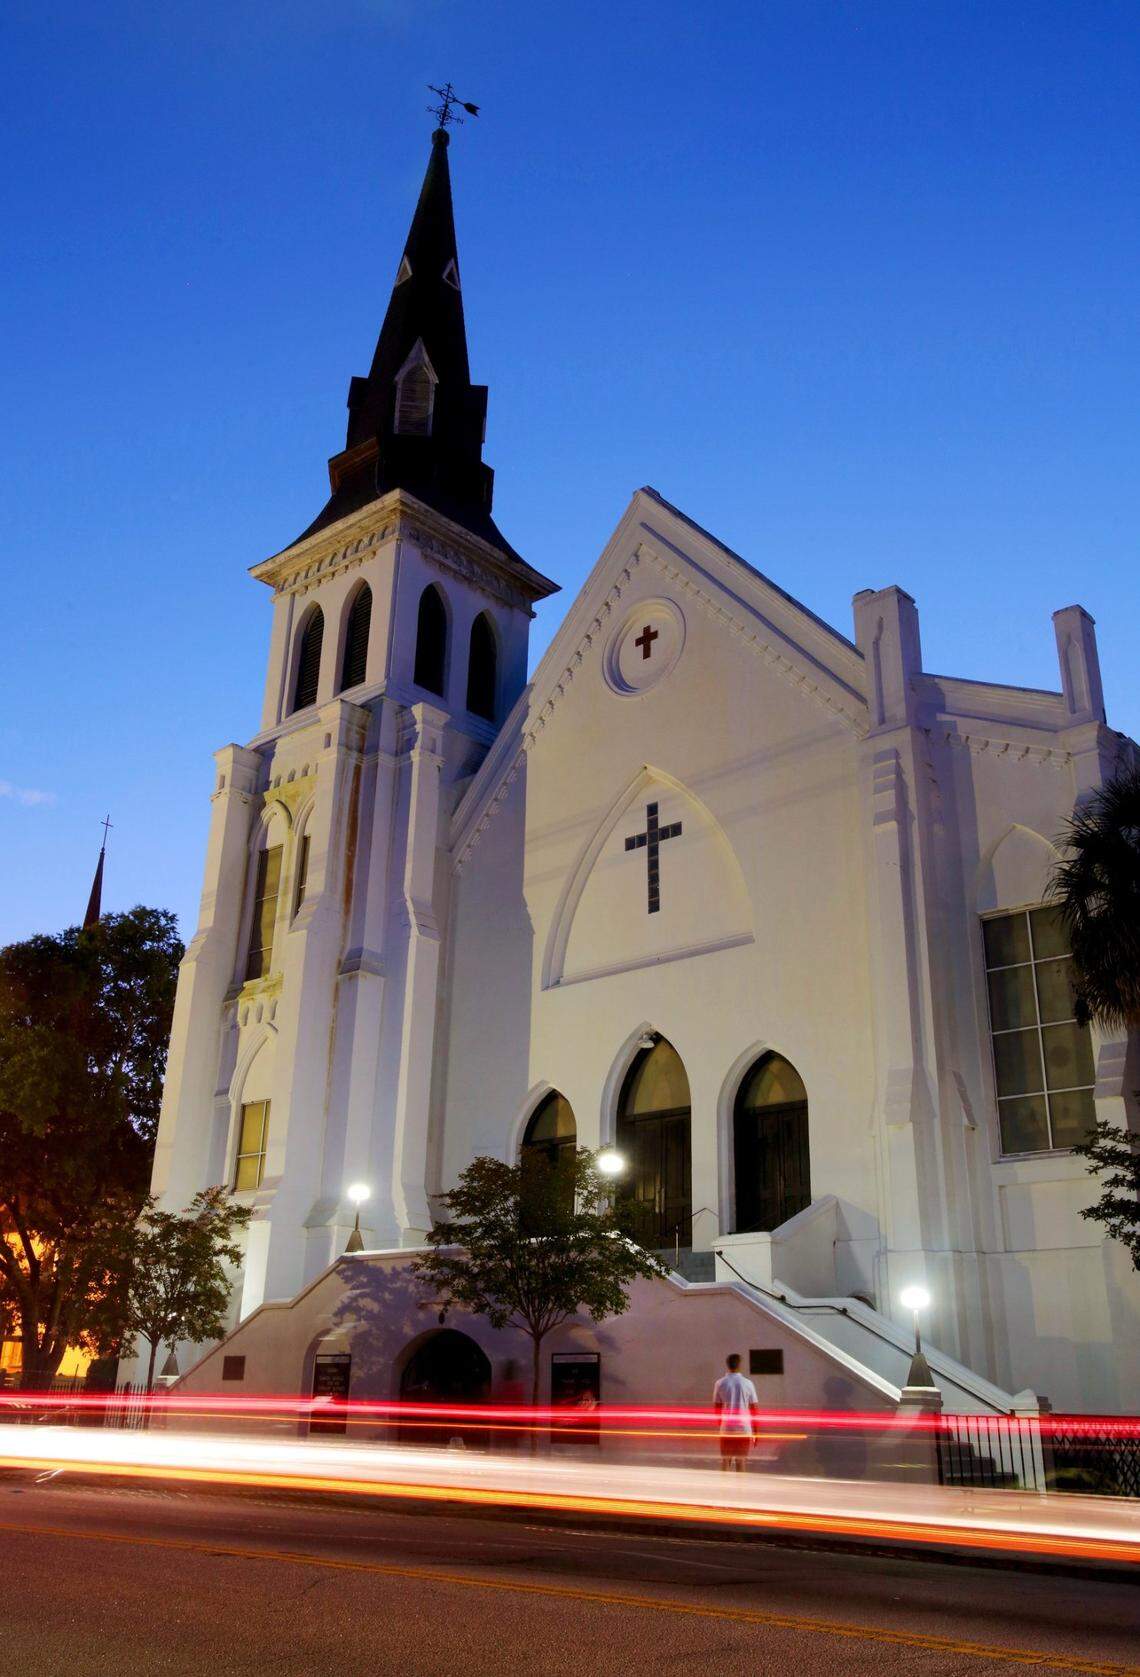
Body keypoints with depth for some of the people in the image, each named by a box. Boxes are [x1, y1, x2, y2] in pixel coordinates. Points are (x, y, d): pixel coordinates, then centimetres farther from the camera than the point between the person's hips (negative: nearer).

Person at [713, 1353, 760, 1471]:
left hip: (726, 1429, 0)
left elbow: (717, 1408, 2)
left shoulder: (720, 1383, -1)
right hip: (744, 1429, 0)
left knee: (726, 1461, 8)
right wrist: (755, 1431, 8)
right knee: (741, 1461, 7)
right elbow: (755, 1409, 0)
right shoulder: (747, 1383, -1)